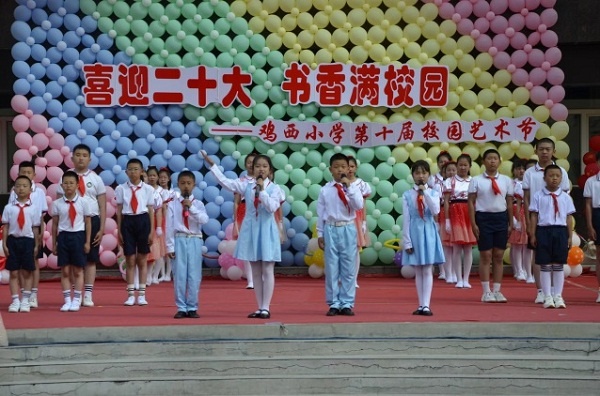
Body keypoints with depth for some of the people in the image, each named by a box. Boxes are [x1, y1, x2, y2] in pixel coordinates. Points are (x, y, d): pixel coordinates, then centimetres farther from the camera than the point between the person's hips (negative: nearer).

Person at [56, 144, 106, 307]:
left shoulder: (95, 179, 4)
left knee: (91, 259, 3)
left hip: (92, 221, 0)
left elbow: (102, 206, 4)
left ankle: (88, 295, 8)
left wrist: (101, 229, -3)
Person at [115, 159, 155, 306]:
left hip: (143, 221, 0)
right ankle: (131, 295, 8)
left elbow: (151, 211, 2)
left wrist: (152, 231, -1)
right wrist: (119, 231, 0)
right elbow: (119, 211, 3)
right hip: (127, 222, 0)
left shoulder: (148, 189, 1)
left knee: (142, 260, 6)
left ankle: (142, 294, 12)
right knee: (130, 261, 3)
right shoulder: (121, 189, 1)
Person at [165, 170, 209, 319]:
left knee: (194, 275, 1)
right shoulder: (172, 205, 3)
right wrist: (170, 246, -2)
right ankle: (181, 308, 7)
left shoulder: (198, 204, 6)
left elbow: (204, 220, -10)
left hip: (194, 241, 1)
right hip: (179, 240, -1)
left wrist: (191, 207, -16)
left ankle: (192, 307, 9)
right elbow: (169, 226, 2)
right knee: (179, 275, 0)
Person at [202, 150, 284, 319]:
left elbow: (272, 207, -18)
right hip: (250, 229, 4)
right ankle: (260, 307, 13)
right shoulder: (246, 185, 3)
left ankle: (266, 308, -1)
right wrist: (212, 165, -4)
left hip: (266, 230, -3)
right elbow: (225, 182, 0)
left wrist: (262, 190, -19)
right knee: (256, 271, 7)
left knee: (267, 270, -3)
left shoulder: (274, 188, -5)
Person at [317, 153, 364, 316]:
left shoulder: (353, 187, 1)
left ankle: (347, 303, 10)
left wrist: (349, 187, -19)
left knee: (348, 268, 3)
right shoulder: (325, 190, 2)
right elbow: (320, 213, 6)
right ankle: (333, 303, 11)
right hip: (330, 230, 0)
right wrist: (320, 234, 4)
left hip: (348, 229, 0)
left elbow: (359, 206, -15)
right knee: (331, 268, 3)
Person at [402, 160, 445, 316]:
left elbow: (436, 211, -16)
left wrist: (425, 192, -17)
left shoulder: (433, 193, 2)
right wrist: (407, 241, -5)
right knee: (418, 271, 6)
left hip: (429, 233, 0)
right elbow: (406, 220, -1)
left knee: (427, 270, -3)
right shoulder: (407, 195, 0)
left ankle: (426, 305, -6)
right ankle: (421, 305, 11)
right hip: (414, 233, 0)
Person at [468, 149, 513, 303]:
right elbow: (471, 202, -1)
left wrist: (510, 224, 6)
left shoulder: (506, 180, 8)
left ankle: (497, 291, 11)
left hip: (501, 217, 3)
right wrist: (473, 224, -8)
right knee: (485, 255, -1)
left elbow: (509, 203, 9)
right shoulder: (476, 180, -1)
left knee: (499, 256, 5)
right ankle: (486, 292, 4)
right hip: (483, 217, -3)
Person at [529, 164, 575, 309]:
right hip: (543, 230, -1)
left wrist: (570, 236, 5)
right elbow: (534, 216, 2)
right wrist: (533, 235, -2)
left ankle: (558, 296, 11)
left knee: (558, 265, 5)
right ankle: (548, 297, 6)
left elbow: (569, 217, 8)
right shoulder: (538, 196, 2)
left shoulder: (565, 197, 7)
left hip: (561, 231, 2)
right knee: (545, 265, 1)